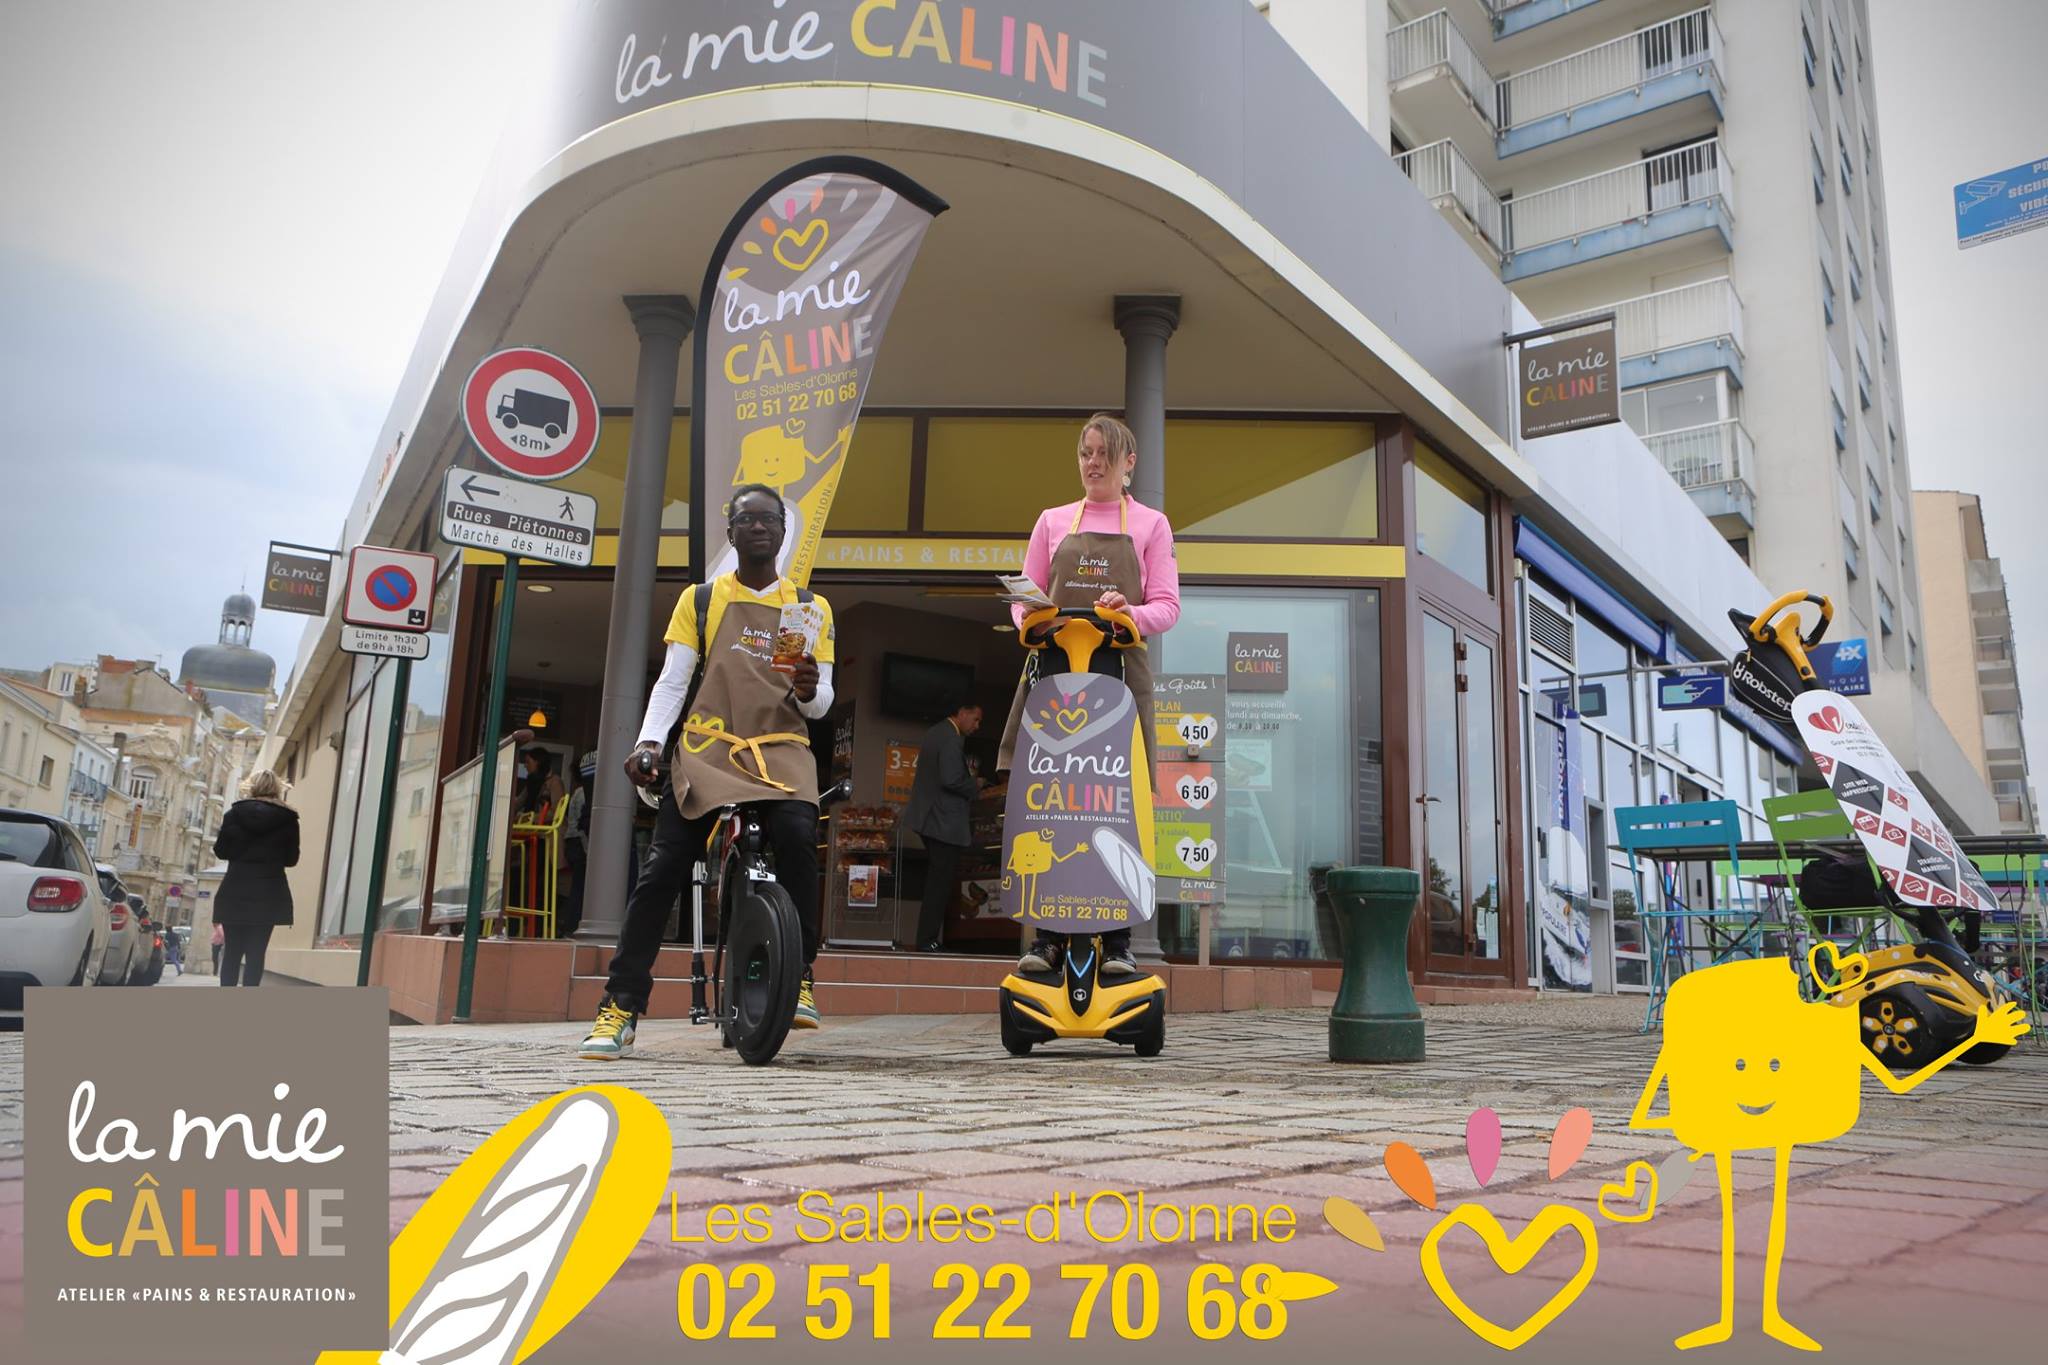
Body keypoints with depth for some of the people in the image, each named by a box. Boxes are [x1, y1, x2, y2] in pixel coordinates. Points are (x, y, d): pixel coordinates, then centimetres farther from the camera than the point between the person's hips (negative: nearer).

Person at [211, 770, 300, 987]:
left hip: (236, 892, 1)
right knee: (256, 954, 0)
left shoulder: (235, 813, 1)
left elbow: (221, 851, 4)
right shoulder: (288, 819, -1)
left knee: (232, 953, 9)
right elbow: (291, 859, 3)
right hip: (269, 895, -1)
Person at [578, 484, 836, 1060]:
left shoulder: (810, 608, 15)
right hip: (707, 750, 1)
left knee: (797, 837, -29)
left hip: (782, 749, 0)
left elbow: (821, 704, 10)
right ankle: (620, 1007, -5)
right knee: (661, 868, -12)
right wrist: (647, 742, -8)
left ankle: (798, 977, -15)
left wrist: (808, 692, -14)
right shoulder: (699, 599, 15)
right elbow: (672, 681, 8)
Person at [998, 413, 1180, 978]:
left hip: (1121, 668, -1)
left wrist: (1130, 614, -17)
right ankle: (1046, 935, 0)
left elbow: (1167, 607, 5)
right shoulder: (1053, 521, 19)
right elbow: (1025, 595, 16)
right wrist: (1030, 619, -8)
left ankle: (1118, 941, 1)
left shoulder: (1151, 524, 14)